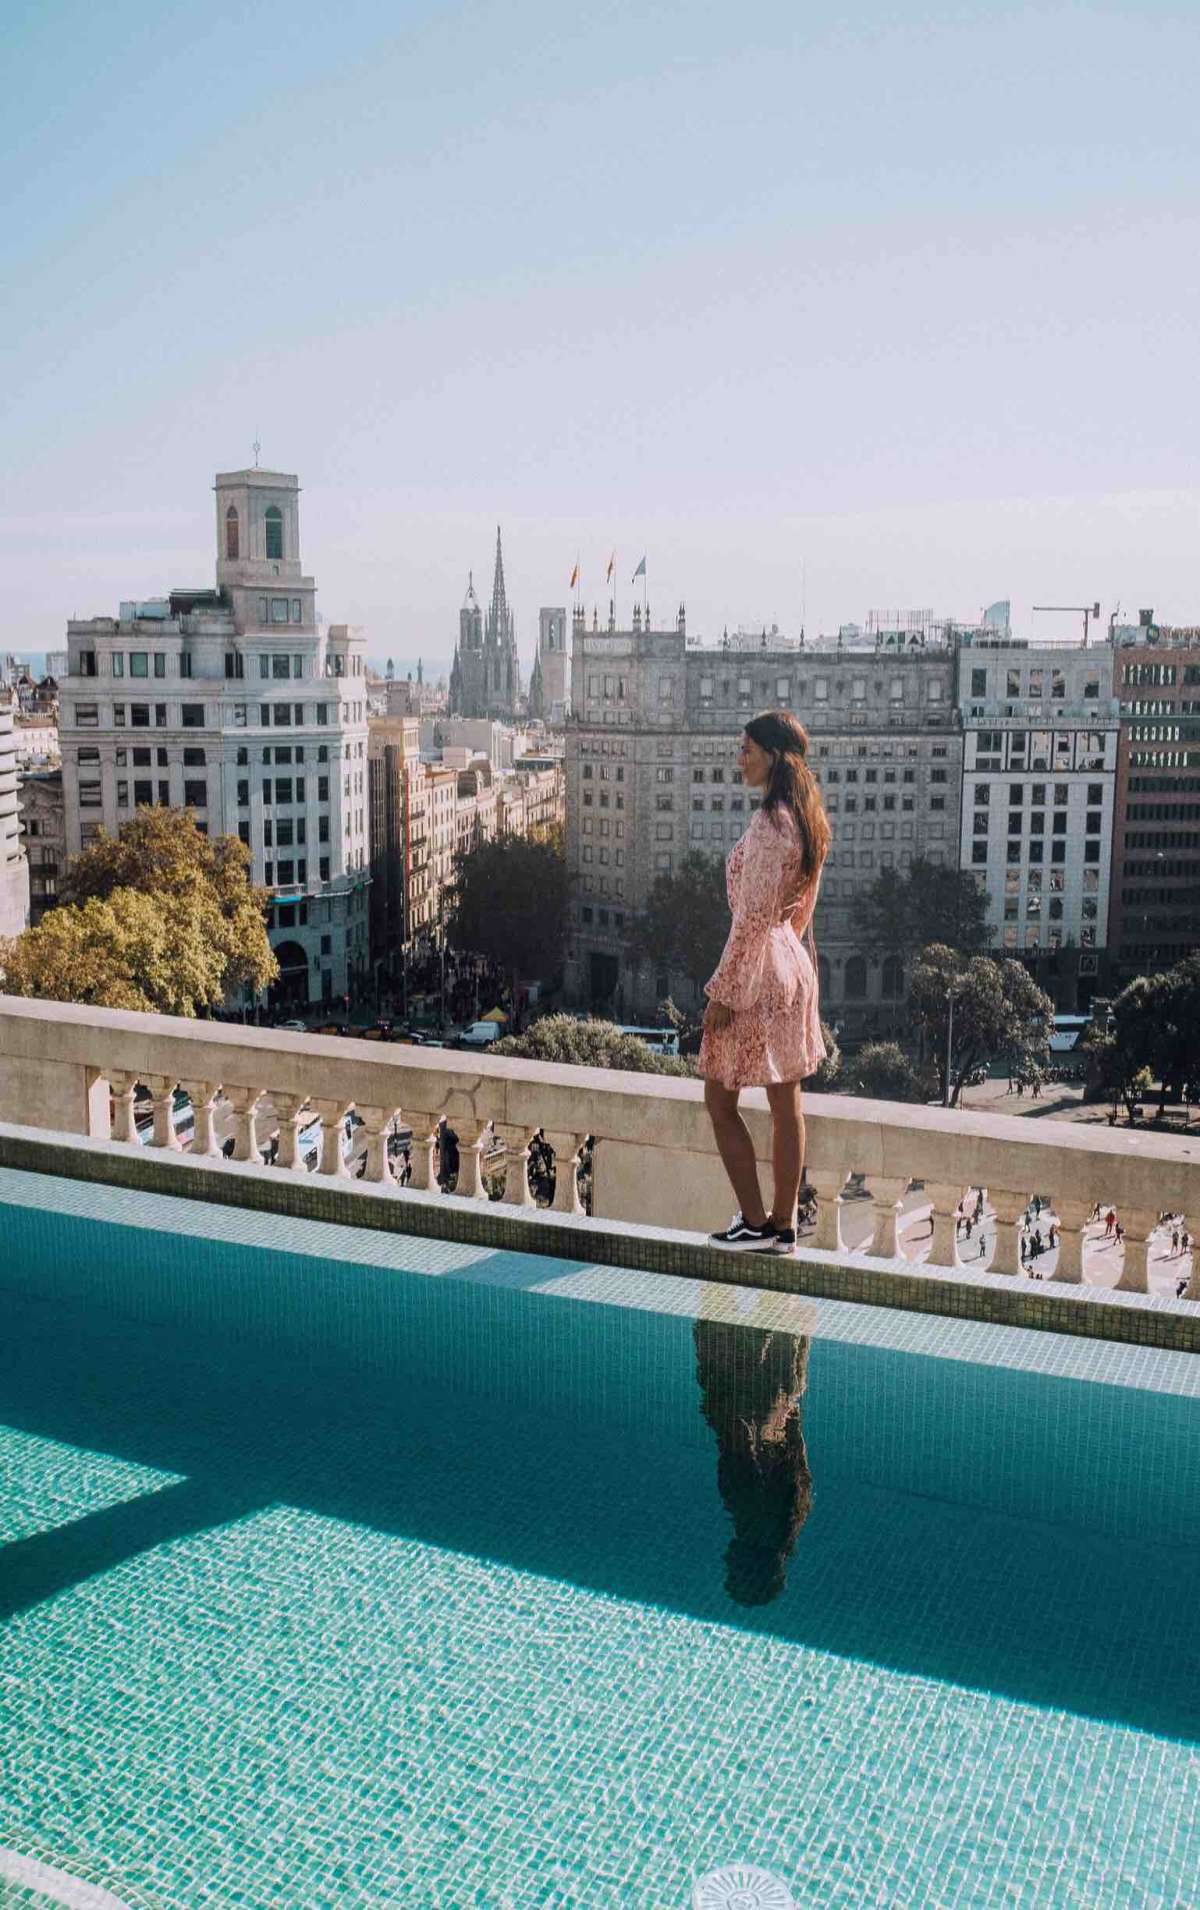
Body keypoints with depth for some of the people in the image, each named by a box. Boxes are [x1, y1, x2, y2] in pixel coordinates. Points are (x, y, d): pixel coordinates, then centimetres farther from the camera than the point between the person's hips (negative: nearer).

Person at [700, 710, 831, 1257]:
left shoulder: (769, 824, -20)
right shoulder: (808, 820, 9)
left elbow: (752, 918, -22)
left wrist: (722, 990, -18)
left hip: (758, 971, -9)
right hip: (794, 965, 9)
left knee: (720, 1100, 3)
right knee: (785, 1103, 12)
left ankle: (755, 1223, 7)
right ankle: (783, 1226, 19)